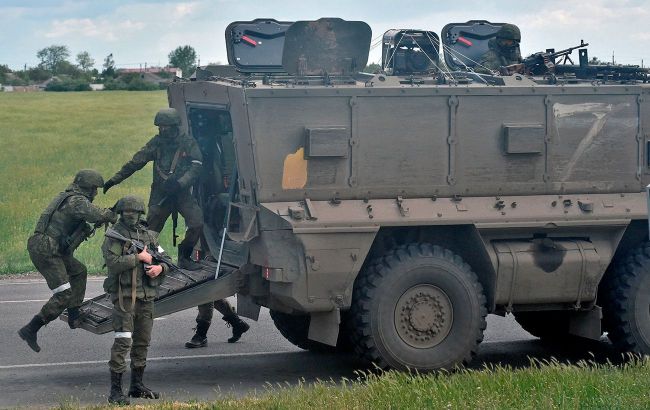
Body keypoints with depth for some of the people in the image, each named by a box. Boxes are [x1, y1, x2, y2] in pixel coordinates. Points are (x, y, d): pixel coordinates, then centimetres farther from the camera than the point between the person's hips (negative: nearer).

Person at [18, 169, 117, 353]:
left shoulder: (65, 197, 18)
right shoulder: (77, 201, -12)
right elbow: (99, 215, -27)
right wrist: (112, 216, -6)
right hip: (46, 252, -10)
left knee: (79, 272, 25)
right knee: (63, 295, -10)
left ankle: (74, 316, 26)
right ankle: (30, 330, -10)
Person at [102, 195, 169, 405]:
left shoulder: (149, 235, 14)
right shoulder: (114, 236, -4)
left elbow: (165, 259, 18)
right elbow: (113, 263, -18)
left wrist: (160, 267, -4)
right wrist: (139, 258, -16)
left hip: (147, 295, 6)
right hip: (125, 295, -6)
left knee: (142, 341, 13)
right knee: (123, 341, -12)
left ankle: (137, 385, 25)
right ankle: (115, 391, -12)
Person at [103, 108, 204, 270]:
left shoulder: (188, 143, -5)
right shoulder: (157, 143, 0)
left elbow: (196, 166, -11)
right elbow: (135, 162, 3)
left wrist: (179, 183, -25)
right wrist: (114, 179, 0)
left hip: (182, 193, -1)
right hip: (160, 194, 1)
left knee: (197, 223, -14)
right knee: (151, 229, -2)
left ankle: (184, 257, 5)